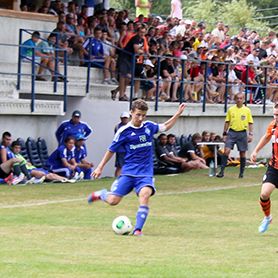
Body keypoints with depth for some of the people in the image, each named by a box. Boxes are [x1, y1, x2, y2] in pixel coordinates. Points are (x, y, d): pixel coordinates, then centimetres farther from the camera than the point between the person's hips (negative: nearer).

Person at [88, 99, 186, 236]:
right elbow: (111, 150, 5)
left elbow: (165, 127, 25)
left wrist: (178, 114, 17)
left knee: (145, 194, -29)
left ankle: (138, 229, -26)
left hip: (146, 173, 1)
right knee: (113, 201, -8)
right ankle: (101, 194, 29)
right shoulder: (124, 131, -5)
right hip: (128, 172, -1)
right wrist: (100, 167, 7)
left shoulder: (149, 126, 4)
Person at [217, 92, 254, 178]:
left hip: (242, 133, 0)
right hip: (232, 132, 0)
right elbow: (227, 122, 10)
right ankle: (222, 171, -10)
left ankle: (241, 172, 17)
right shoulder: (231, 109, 5)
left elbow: (250, 123, 6)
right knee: (226, 151, -12)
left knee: (242, 153, 4)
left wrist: (250, 134, -2)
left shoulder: (247, 110, 3)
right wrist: (224, 134, 6)